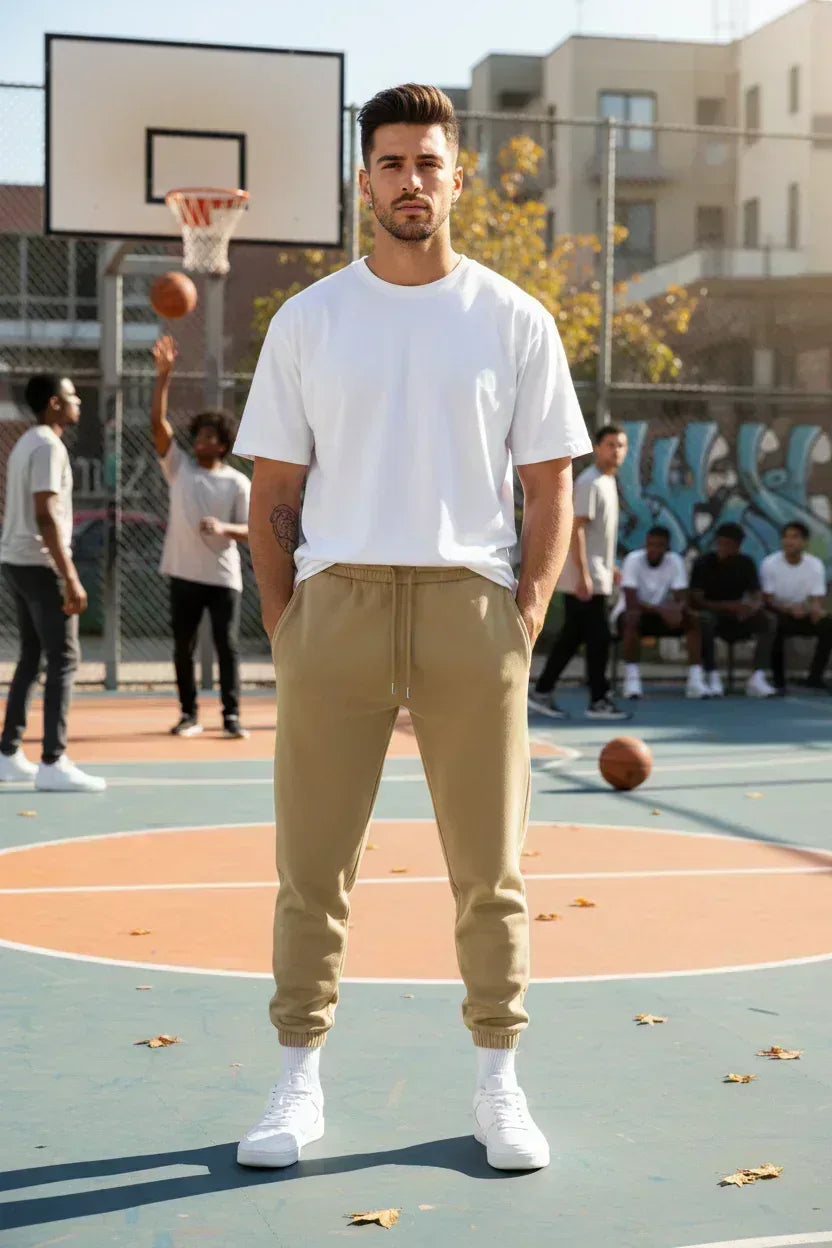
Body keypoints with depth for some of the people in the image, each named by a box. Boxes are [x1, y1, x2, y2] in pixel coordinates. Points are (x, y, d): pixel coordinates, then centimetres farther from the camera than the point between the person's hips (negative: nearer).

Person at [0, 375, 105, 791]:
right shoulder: (48, 446, -13)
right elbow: (46, 516, -21)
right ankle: (53, 763, -9)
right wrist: (70, 577, -23)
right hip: (39, 564, -10)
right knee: (63, 660, -8)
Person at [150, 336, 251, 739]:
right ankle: (189, 714, 17)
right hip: (185, 575, 2)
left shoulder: (237, 482, 1)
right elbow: (158, 424, -6)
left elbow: (249, 532, -1)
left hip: (223, 577, -2)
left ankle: (231, 715, 5)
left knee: (227, 646, -1)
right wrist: (163, 376, -15)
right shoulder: (178, 467, 4)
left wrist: (223, 527, -23)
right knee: (183, 647, 7)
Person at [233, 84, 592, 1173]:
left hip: (471, 604, 0)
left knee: (490, 868, 4)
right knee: (313, 864, 3)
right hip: (335, 600, 1)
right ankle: (300, 1083, 16)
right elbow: (273, 489, 9)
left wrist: (527, 616, -4)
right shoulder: (307, 319, 8)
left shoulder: (514, 320, 7)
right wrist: (283, 625, 0)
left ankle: (499, 1085, 17)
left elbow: (551, 485, 7)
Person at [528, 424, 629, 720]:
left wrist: (610, 565, 24)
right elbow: (575, 529, -20)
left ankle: (542, 692, 16)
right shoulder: (589, 482, -14)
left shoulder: (608, 481, 16)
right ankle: (599, 701, 2)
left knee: (572, 636, 11)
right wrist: (583, 574, -24)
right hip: (586, 578, -9)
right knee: (598, 637, -5)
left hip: (597, 575, 9)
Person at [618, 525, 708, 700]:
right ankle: (631, 678, -34)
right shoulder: (633, 560, -19)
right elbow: (631, 602, -27)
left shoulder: (675, 561, -10)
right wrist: (661, 610, -40)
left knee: (693, 618, -22)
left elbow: (682, 600, -14)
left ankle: (695, 679, -25)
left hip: (666, 613, 3)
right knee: (631, 618, -38)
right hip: (638, 613, -3)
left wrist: (676, 610, -39)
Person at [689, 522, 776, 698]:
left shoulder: (746, 563, 1)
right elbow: (695, 601, -17)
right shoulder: (704, 563, -10)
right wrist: (729, 606, -30)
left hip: (738, 619, 4)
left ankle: (757, 678, -32)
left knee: (768, 620, -24)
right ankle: (712, 677, -34)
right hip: (712, 614, -3)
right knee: (704, 619, -39)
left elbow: (757, 598, -3)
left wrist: (753, 607, -29)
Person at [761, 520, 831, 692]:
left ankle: (815, 676, -14)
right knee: (774, 626, -37)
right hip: (778, 613, -3)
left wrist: (816, 610, -37)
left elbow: (817, 600, -11)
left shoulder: (815, 565, -8)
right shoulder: (770, 564, -14)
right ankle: (778, 681, -23)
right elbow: (767, 600, -15)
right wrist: (789, 609, -34)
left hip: (803, 615, 3)